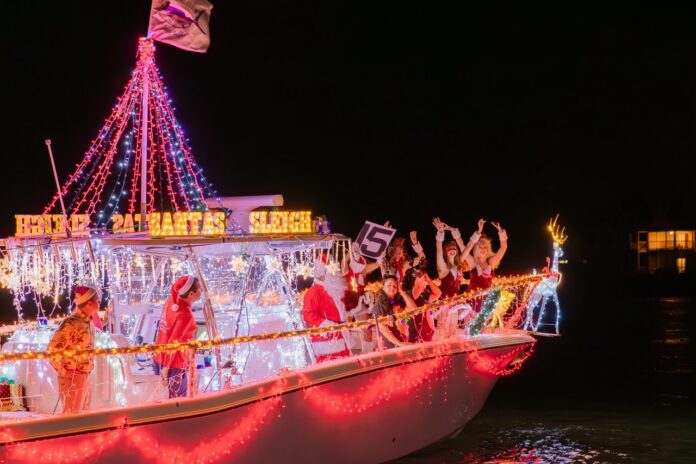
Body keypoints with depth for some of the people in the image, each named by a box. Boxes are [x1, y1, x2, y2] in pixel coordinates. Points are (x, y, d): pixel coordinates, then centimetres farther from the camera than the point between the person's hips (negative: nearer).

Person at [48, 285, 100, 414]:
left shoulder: (88, 322, 8)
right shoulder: (71, 322, -18)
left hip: (84, 377, 9)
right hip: (72, 378, -9)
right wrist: (62, 371, -14)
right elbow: (53, 349, -22)